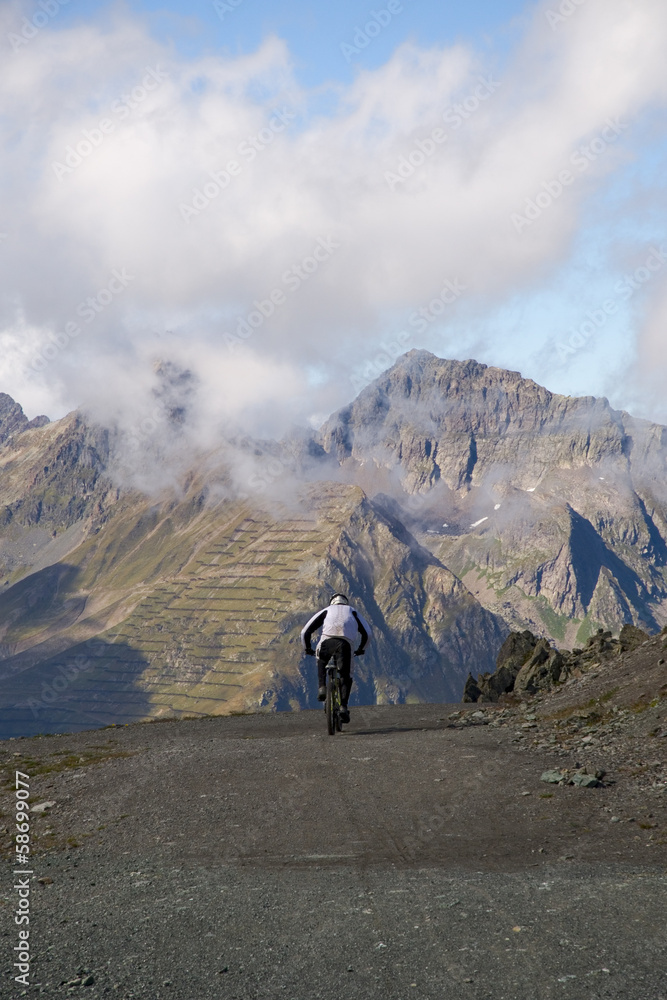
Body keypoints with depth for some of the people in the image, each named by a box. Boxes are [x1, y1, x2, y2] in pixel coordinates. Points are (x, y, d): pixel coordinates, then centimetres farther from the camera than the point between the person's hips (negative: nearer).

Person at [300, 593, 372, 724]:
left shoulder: (326, 611, 32)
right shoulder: (352, 612, 35)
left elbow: (305, 631, 25)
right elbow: (367, 632, 26)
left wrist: (307, 648, 39)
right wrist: (361, 649, 42)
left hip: (327, 641, 0)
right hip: (346, 643, 0)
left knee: (321, 663, 32)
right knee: (346, 677, 13)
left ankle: (322, 688, 12)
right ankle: (343, 706, -3)